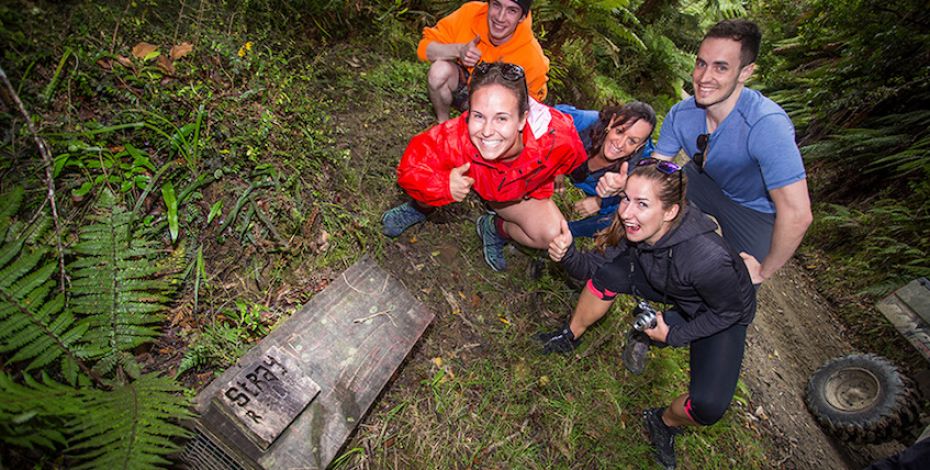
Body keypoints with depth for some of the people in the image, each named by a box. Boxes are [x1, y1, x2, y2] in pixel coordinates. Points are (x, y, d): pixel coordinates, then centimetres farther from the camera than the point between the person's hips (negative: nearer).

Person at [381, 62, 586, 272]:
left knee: (553, 237, -21)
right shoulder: (455, 136, -42)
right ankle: (421, 208, 9)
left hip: (520, 195, 1)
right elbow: (409, 168, -33)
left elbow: (573, 160, -15)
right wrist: (444, 185, -52)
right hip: (468, 178, -1)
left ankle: (497, 228, 11)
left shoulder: (556, 138, -39)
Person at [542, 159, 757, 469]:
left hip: (722, 316, -4)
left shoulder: (708, 258, -41)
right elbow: (593, 267, -19)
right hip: (674, 293, 4)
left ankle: (665, 422, 12)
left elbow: (730, 311, -22)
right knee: (609, 273, -22)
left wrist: (674, 335, -20)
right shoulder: (633, 228, -27)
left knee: (708, 406, -23)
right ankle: (570, 337, 0)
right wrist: (568, 255, -39)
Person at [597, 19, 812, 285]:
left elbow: (797, 215, -38)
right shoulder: (681, 114, -21)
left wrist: (765, 270, -26)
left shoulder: (767, 125, -39)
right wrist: (621, 184, -35)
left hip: (757, 211, -4)